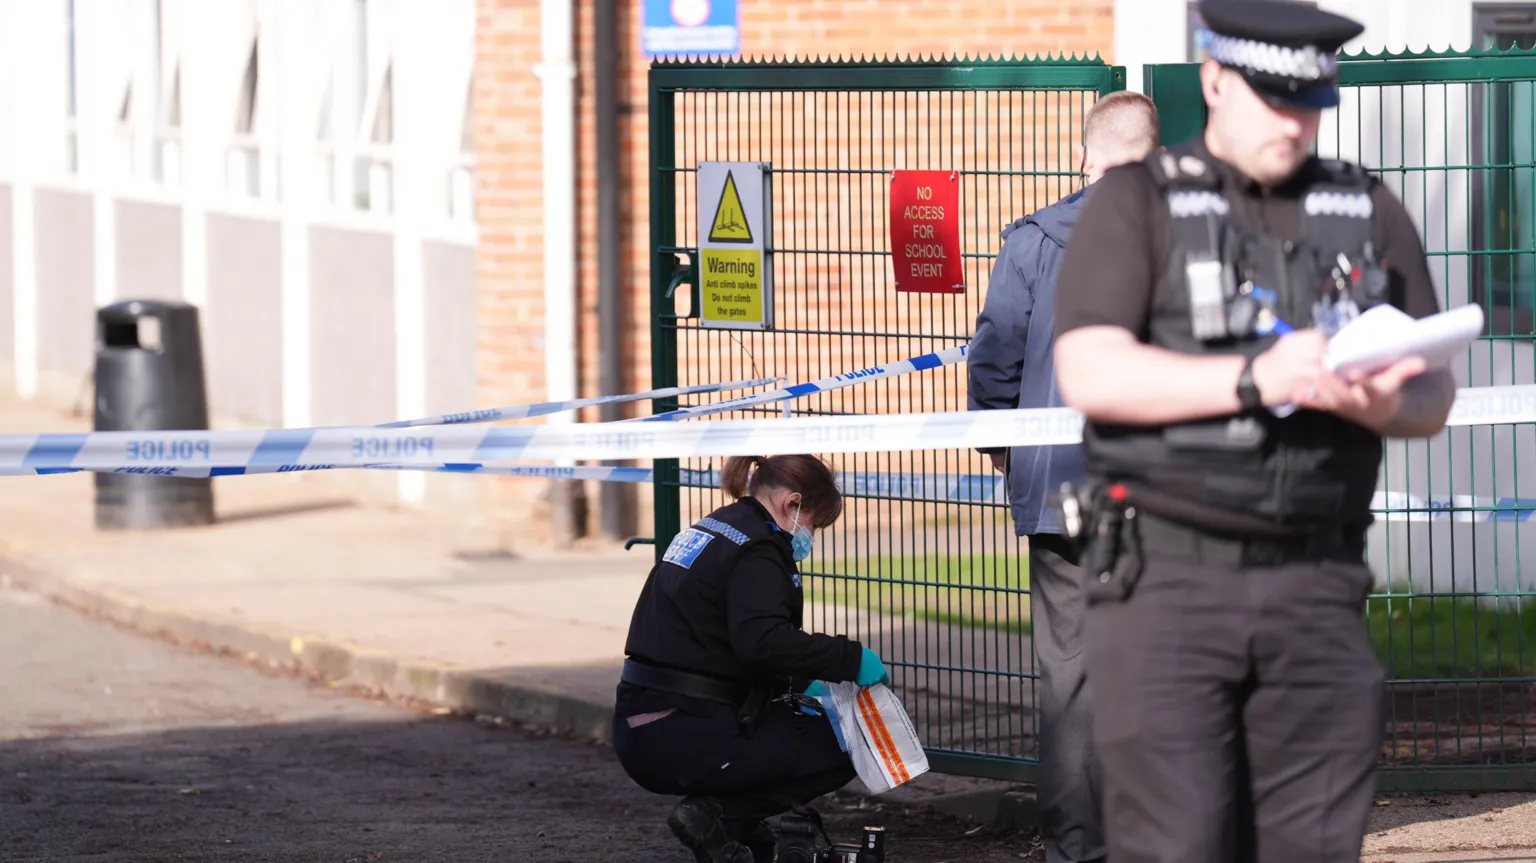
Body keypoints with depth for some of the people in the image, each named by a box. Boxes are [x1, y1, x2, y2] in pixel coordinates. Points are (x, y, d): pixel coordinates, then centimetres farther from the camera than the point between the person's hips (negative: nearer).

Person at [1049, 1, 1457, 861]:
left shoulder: (1371, 212, 14)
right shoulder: (1137, 203, 2)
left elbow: (1434, 395, 12)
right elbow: (1091, 373, -11)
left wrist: (1382, 403, -12)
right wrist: (1255, 380, -22)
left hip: (1316, 588, 3)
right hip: (1166, 573, -3)